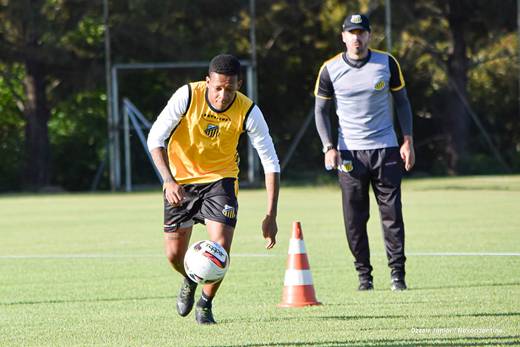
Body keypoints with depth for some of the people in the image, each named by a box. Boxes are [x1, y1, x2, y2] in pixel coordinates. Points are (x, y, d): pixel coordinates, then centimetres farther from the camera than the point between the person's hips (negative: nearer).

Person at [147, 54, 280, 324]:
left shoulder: (248, 112, -21)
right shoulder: (187, 96, -23)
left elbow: (271, 163, -16)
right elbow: (155, 138, -17)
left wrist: (271, 216, -21)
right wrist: (169, 180, -31)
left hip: (220, 179, 0)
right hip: (180, 178, 0)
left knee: (221, 245, -18)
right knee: (174, 254, 3)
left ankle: (205, 304, 9)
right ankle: (190, 280, 41)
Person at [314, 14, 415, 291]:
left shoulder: (387, 63, 1)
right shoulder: (330, 69, -1)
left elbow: (401, 101, 10)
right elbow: (321, 110, 8)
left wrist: (408, 141, 2)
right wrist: (329, 147, -4)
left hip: (385, 149, 0)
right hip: (349, 152, 0)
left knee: (392, 214, -2)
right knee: (354, 218, -1)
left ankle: (397, 273, 4)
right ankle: (364, 275, 7)